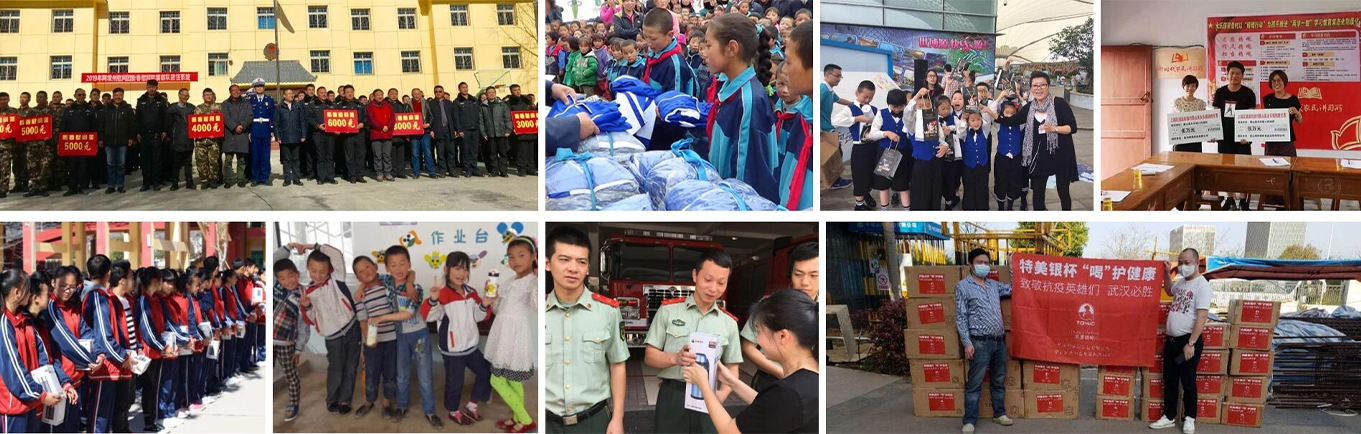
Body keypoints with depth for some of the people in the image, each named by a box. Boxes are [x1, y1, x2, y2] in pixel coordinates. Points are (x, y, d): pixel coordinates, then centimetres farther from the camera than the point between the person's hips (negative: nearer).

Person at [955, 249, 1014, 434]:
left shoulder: (994, 285, 14)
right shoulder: (963, 286, -2)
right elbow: (961, 317, -6)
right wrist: (966, 342, -13)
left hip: (999, 341, 6)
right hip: (980, 342, -6)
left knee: (999, 380, 14)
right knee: (975, 383, -3)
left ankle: (999, 413, 27)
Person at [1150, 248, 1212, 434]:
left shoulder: (1202, 285, -15)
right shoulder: (1182, 282, 11)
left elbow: (1202, 316, -21)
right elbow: (1170, 291, 36)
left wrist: (1191, 343, -23)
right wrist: (1166, 273, 18)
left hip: (1188, 341, -8)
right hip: (1171, 340, 8)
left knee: (1187, 382, 3)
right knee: (1169, 380, 13)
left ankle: (1189, 419, 17)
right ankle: (1169, 417, 23)